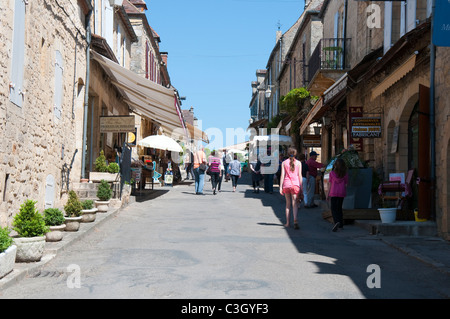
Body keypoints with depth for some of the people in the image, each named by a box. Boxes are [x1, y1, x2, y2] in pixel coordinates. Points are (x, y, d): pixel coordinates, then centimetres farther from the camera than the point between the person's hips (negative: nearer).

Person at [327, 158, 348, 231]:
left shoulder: (332, 173, -4)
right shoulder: (345, 174, 0)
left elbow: (330, 184, -2)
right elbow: (346, 184, 3)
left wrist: (328, 194, 6)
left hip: (334, 192, -3)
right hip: (342, 192, 3)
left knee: (333, 209, 0)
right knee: (339, 208, 16)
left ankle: (336, 222, -24)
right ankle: (341, 225, 19)